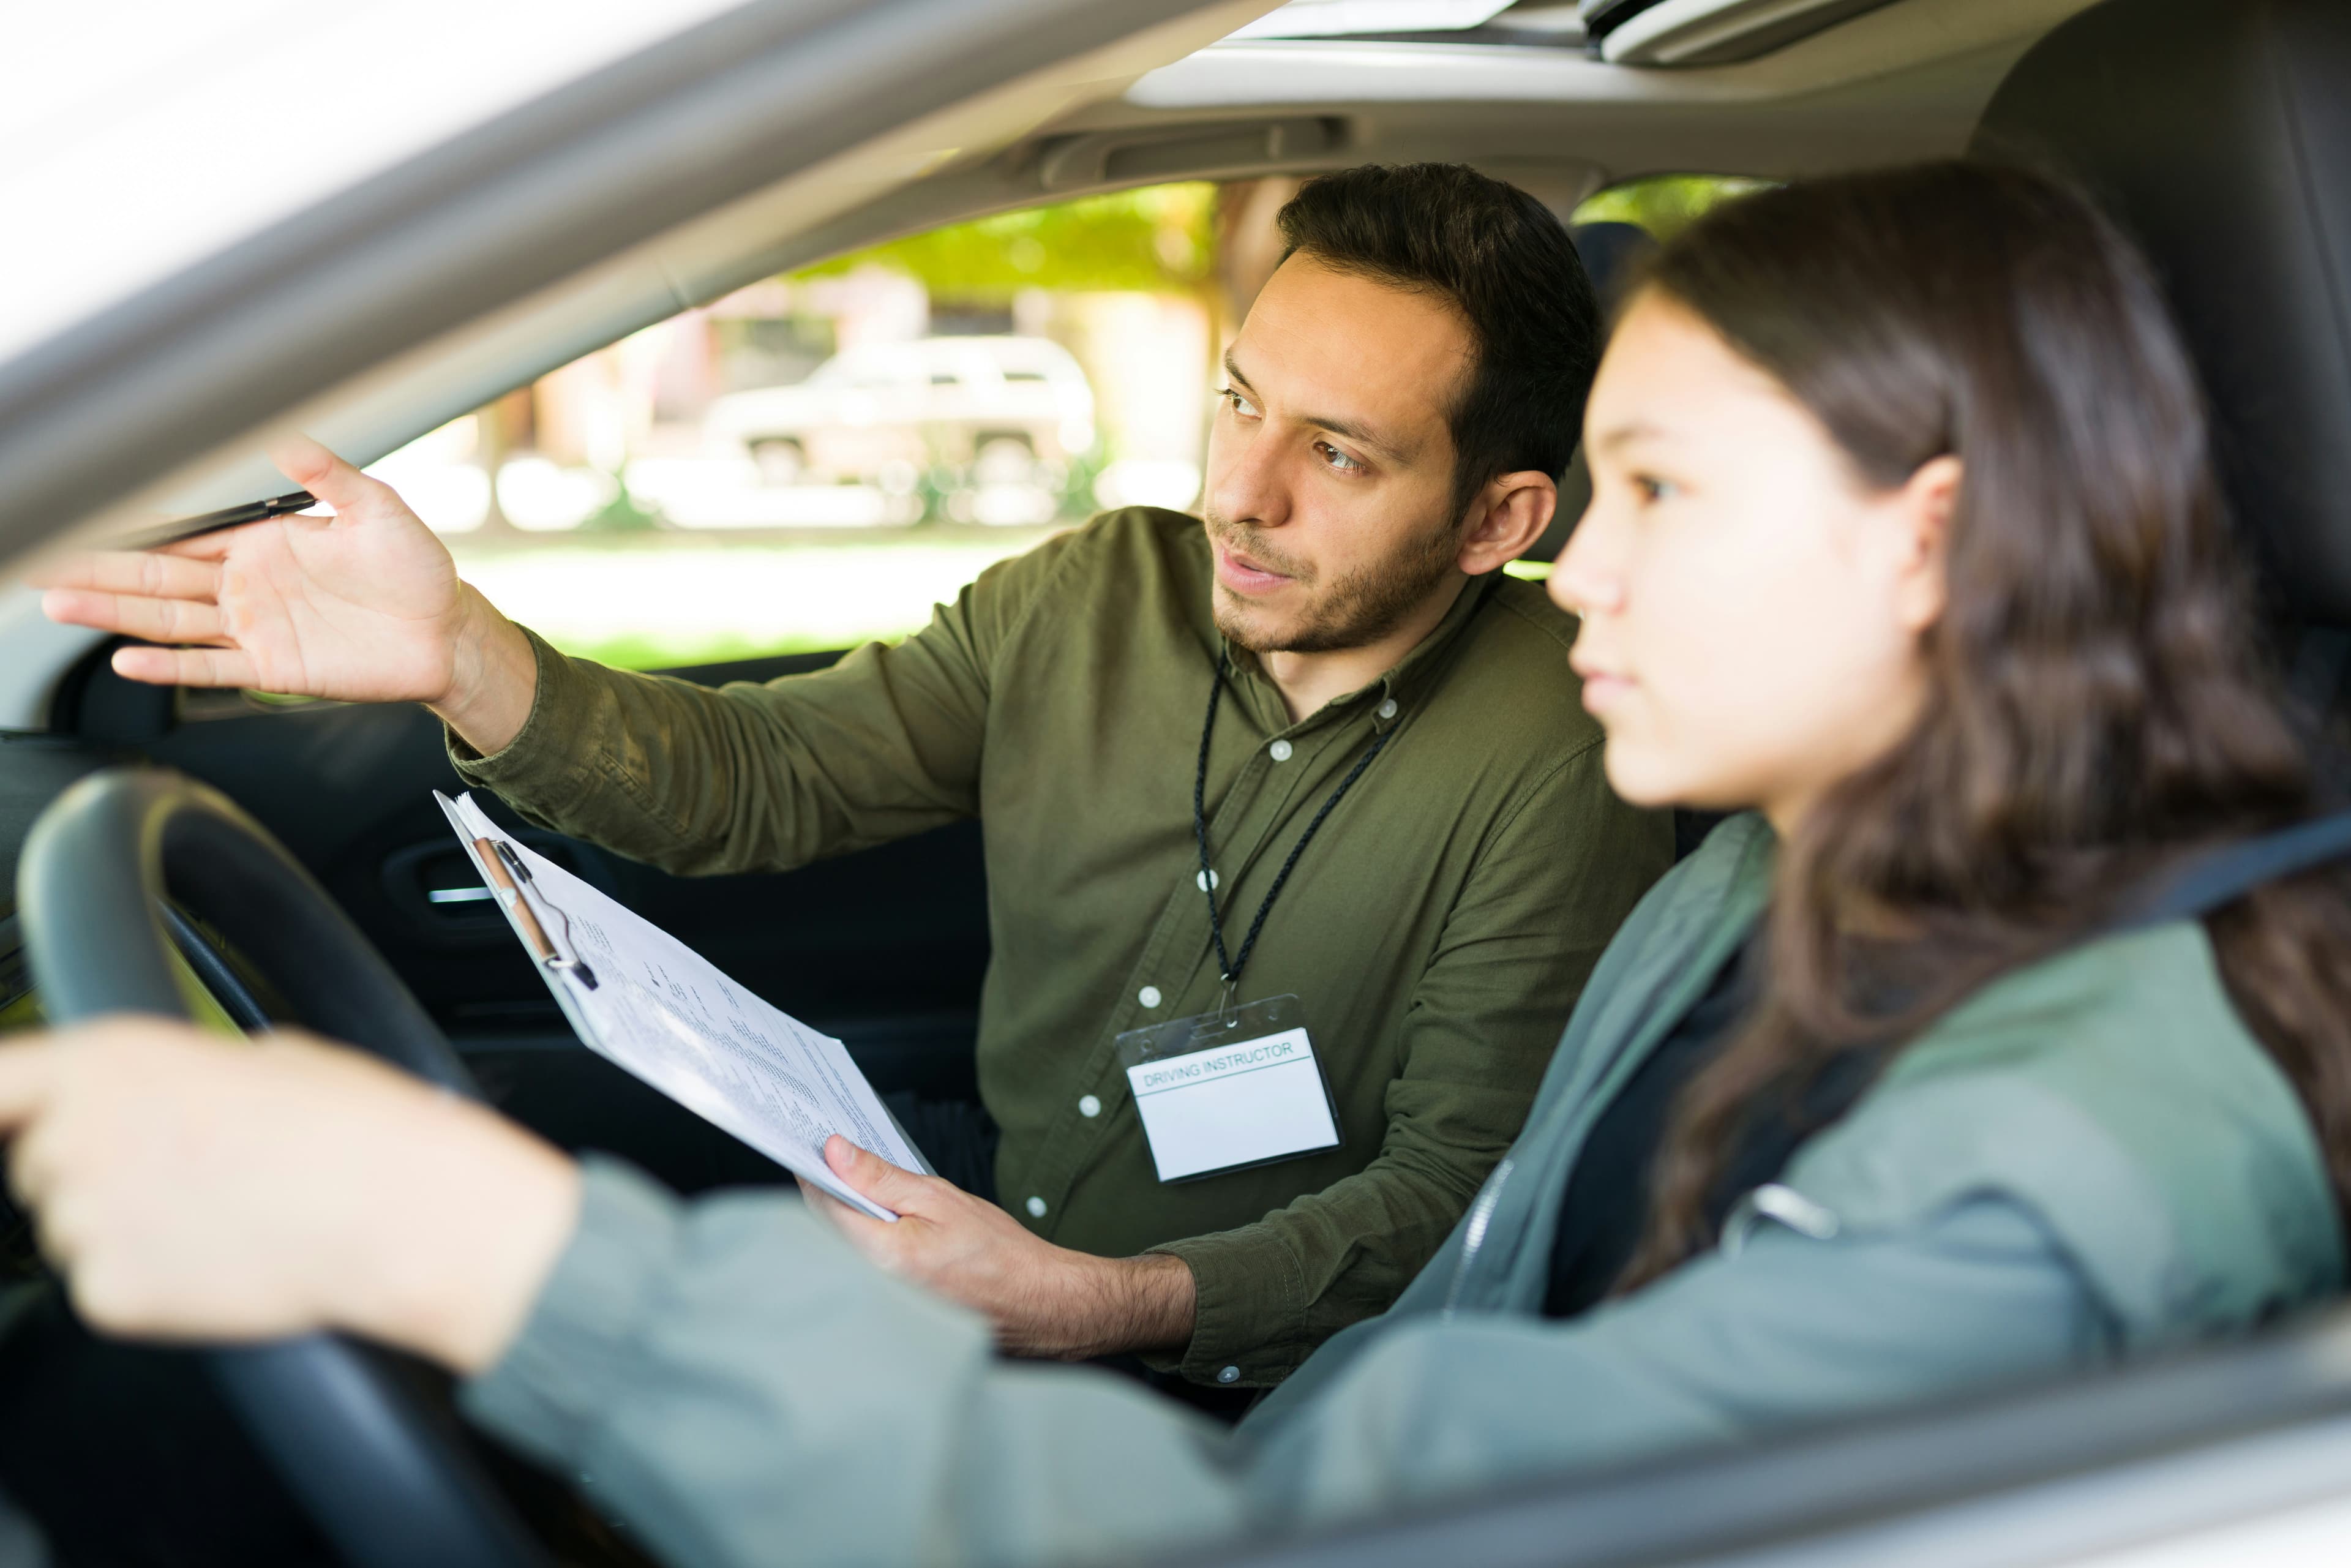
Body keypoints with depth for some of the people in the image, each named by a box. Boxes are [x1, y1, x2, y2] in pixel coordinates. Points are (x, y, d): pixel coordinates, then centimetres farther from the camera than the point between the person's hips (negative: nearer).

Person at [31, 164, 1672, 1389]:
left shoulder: (1564, 761, -17)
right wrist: (462, 657, -19)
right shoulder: (1091, 599, -2)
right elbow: (761, 776, -1)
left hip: (1238, 1378, -5)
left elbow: (1461, 1184, -16)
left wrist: (1106, 1306, -31)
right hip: (1000, 1187, 6)